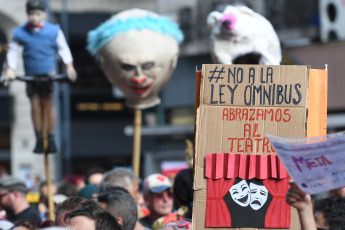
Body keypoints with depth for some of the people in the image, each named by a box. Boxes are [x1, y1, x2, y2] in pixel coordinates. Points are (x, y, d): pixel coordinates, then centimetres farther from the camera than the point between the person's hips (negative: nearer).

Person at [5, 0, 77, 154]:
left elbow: (63, 49, 5)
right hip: (30, 76, 1)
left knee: (48, 105, 2)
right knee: (35, 106, 2)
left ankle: (51, 140, 14)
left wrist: (69, 67, 0)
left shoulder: (54, 31, -6)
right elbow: (12, 51, 5)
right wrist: (10, 70, -3)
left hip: (48, 74, -1)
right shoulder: (20, 33, -5)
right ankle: (39, 140, 14)